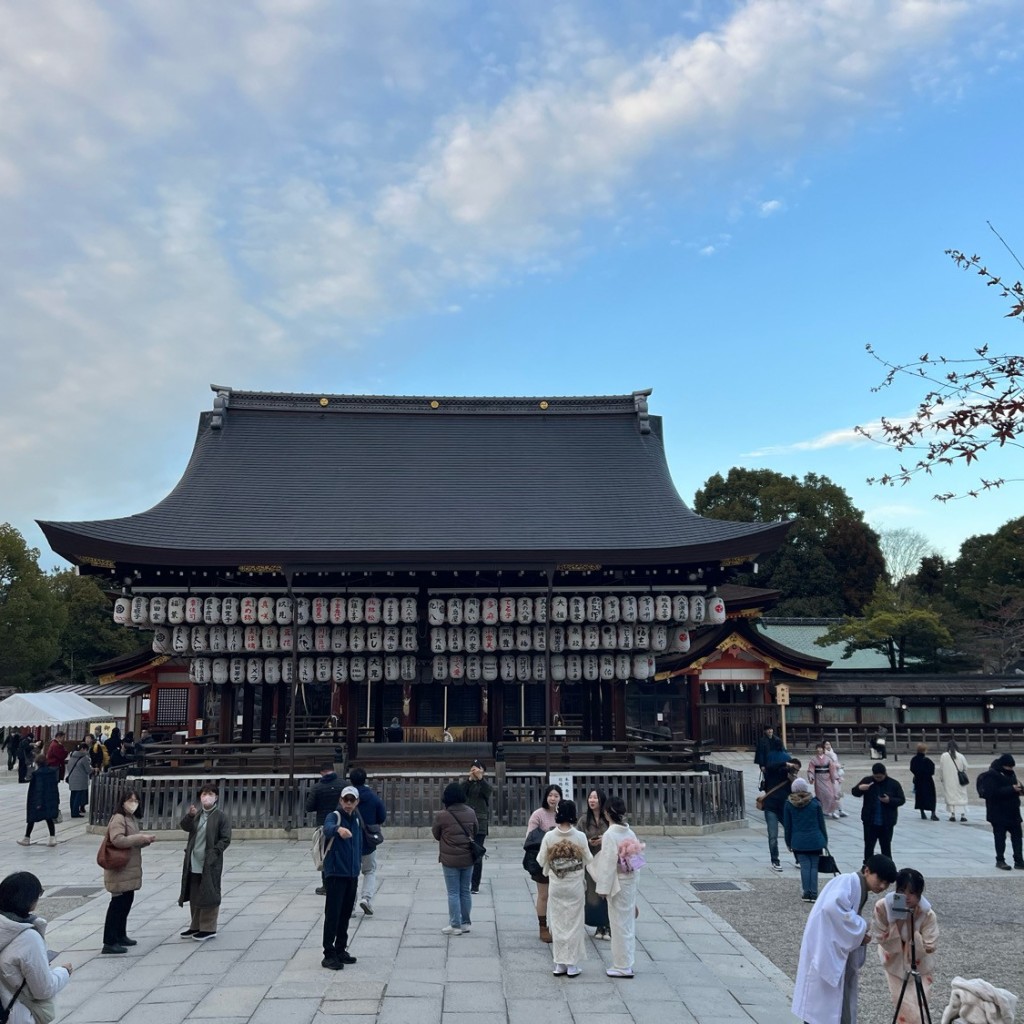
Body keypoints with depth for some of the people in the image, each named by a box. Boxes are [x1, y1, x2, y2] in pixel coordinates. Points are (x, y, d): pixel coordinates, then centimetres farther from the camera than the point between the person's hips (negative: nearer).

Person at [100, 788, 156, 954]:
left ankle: (121, 936, 28)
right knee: (118, 903, -5)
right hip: (120, 870, -10)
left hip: (129, 870, 10)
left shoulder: (132, 818, 14)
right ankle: (109, 942, 1)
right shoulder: (118, 819, -16)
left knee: (127, 902, 16)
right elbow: (118, 840, -28)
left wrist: (146, 838, 4)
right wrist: (141, 837, -25)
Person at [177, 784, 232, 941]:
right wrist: (189, 815, -23)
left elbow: (225, 839, -9)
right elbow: (185, 827, -5)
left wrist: (213, 854, -17)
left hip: (210, 864, -6)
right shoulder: (196, 815, 11)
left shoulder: (221, 816, -7)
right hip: (193, 863, 6)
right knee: (194, 896, 14)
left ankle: (209, 928, 10)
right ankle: (196, 926, 28)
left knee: (208, 896, 0)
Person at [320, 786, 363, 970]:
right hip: (335, 874, -7)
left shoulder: (357, 821, 11)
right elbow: (327, 828, -35)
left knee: (345, 915, 13)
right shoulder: (334, 816, -10)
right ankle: (329, 955, 2)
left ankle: (341, 950, 24)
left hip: (352, 875, 7)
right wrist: (338, 829, -58)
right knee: (332, 915, -4)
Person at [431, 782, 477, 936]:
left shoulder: (442, 815, -14)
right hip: (468, 858, 4)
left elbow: (436, 835, 0)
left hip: (450, 860, -4)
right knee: (466, 891, 14)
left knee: (453, 893, 4)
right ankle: (465, 923, 22)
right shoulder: (471, 813, -2)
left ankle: (455, 925, 7)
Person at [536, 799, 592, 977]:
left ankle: (559, 964, 17)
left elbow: (541, 861, -3)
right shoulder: (580, 836, -13)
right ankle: (572, 964, 13)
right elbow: (588, 860, -4)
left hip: (555, 885, 1)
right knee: (574, 923, 9)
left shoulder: (549, 836, -10)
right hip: (575, 885, -1)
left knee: (557, 923, 12)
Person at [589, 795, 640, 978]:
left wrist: (604, 887, -13)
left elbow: (609, 863, -19)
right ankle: (626, 962, 27)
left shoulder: (610, 835, -19)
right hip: (631, 881, 7)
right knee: (628, 922, 16)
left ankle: (623, 966, 12)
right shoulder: (630, 833, 2)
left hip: (618, 883, -7)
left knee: (619, 923, 3)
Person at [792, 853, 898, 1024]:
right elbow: (832, 906, -32)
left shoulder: (860, 890, 14)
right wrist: (861, 928, -20)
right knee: (821, 1006, -5)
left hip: (837, 953, 10)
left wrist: (861, 934, -3)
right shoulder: (849, 881, -13)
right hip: (824, 951, -10)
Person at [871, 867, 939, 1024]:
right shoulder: (883, 907, -26)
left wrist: (911, 924, -34)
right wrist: (898, 921, -30)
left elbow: (926, 949, -25)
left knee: (915, 1011, 3)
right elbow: (883, 941, -18)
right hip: (895, 964, 1)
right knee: (904, 1010, 4)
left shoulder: (927, 914, -27)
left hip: (920, 968, -1)